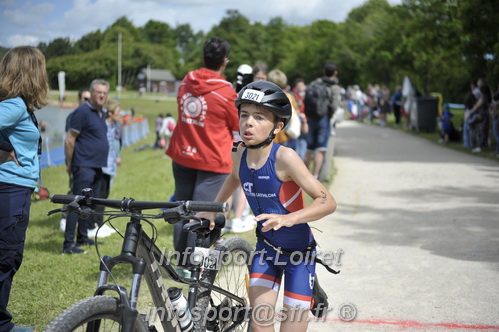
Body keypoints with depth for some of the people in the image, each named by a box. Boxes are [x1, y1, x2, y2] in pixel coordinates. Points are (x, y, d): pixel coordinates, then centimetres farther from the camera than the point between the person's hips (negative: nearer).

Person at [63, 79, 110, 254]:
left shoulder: (102, 113, 15)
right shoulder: (83, 111, -12)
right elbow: (69, 140, -13)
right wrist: (70, 165, -9)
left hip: (97, 167, 9)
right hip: (84, 166, -9)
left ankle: (83, 238, 25)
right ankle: (68, 244, -9)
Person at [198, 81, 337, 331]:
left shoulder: (284, 157, -25)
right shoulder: (241, 154, -10)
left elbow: (327, 202, -28)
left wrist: (287, 219, -41)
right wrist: (212, 210, 11)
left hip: (299, 251, -4)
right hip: (267, 247, 4)